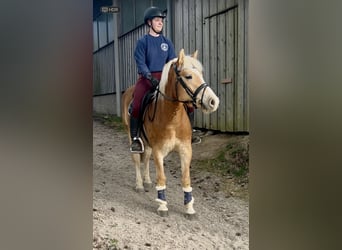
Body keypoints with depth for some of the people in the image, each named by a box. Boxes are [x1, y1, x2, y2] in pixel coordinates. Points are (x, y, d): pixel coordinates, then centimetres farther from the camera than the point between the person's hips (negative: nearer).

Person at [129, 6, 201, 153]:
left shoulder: (167, 42, 12)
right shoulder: (143, 42, 0)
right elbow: (141, 63, -9)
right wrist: (150, 77, -25)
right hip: (146, 77, -4)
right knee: (136, 105, -28)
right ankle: (135, 138, -12)